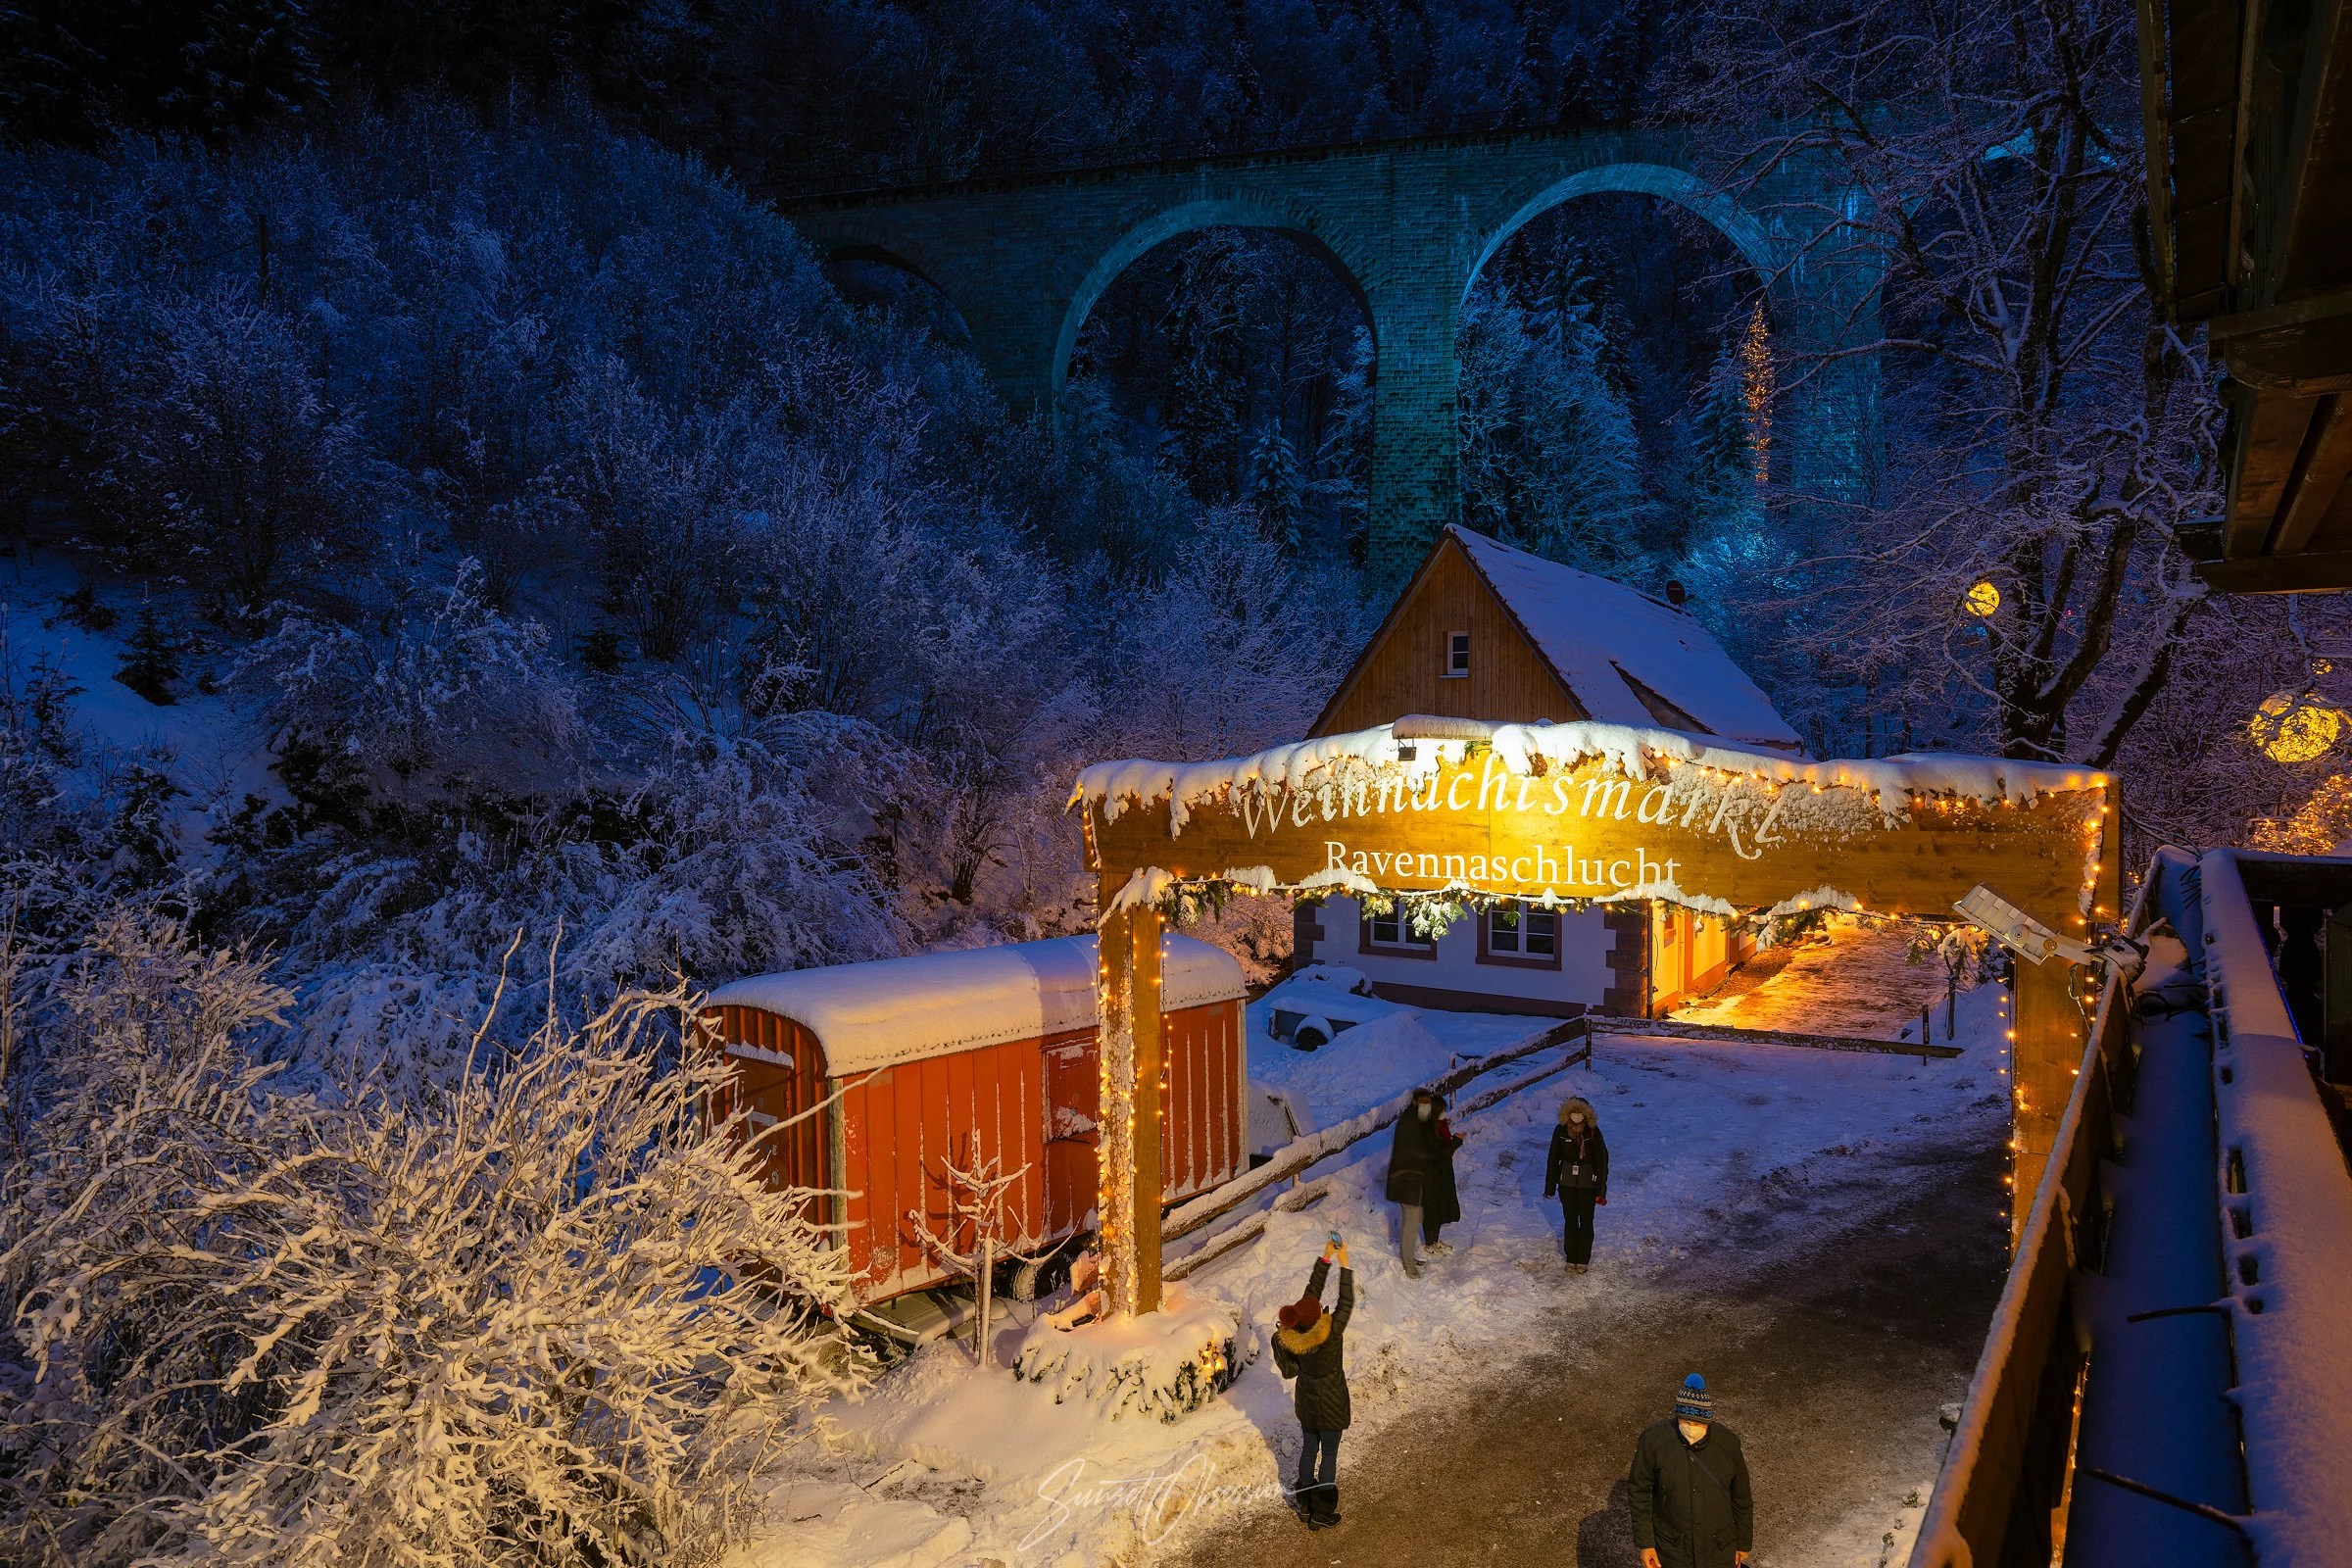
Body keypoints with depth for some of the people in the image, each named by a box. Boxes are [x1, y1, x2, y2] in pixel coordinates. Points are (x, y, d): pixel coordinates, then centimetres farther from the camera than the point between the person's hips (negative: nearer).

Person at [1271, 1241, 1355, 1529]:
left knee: (1309, 1449, 23)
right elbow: (1347, 1303, -26)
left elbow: (1313, 1289, -12)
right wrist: (1344, 1263, -23)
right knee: (1329, 1455, 13)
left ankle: (1305, 1505, 38)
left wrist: (1326, 1257, -10)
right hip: (1331, 1403, -5)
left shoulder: (1293, 1331, -19)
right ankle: (1322, 1514, 26)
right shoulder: (1329, 1334, -35)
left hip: (1305, 1400, 5)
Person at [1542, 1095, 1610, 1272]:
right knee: (1570, 1221, 11)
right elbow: (1553, 1160, -2)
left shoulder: (1593, 1132, -17)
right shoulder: (1560, 1131, -12)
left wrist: (1601, 1191, -12)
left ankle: (1583, 1260, 22)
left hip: (1588, 1184, -1)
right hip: (1566, 1183, 1)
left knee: (1586, 1222, 8)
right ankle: (1571, 1258, 24)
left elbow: (1602, 1162, -11)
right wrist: (1550, 1188, 2)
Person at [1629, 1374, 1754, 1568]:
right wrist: (1645, 1543, -9)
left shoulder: (1727, 1442, -20)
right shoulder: (1654, 1440, -24)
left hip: (1719, 1547, 1)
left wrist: (1744, 1542, 6)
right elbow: (1639, 1492, -11)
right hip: (1672, 1545, -1)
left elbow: (1741, 1497, -4)